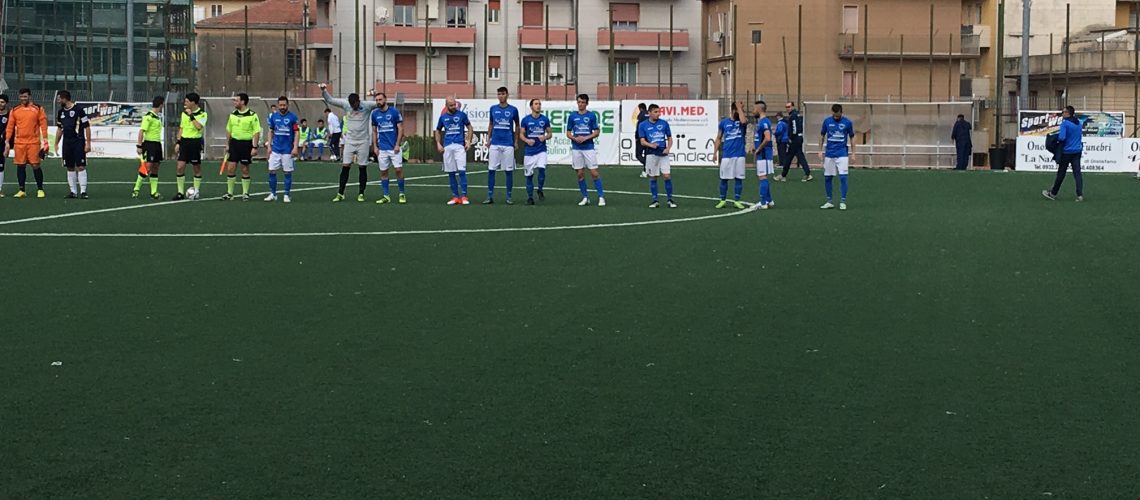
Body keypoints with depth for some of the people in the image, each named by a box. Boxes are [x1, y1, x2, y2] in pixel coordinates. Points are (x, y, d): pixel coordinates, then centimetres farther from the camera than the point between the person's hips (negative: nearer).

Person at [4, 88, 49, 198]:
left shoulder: (38, 109, 3)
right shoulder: (14, 110, 9)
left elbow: (43, 124, 0)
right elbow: (10, 127, 10)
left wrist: (44, 141, -6)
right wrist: (7, 142, 5)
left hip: (34, 142, -3)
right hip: (19, 143, 3)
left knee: (35, 165, -4)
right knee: (20, 166, 4)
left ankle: (40, 189, 6)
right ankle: (22, 190, 11)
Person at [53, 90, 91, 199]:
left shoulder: (78, 110, -8)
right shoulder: (61, 112, 12)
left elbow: (87, 127, -8)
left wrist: (88, 143, -11)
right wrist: (56, 144, 18)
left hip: (78, 142, -6)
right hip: (67, 144, 6)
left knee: (81, 167, -8)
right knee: (70, 168, 7)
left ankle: (83, 191, -6)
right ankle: (73, 191, 12)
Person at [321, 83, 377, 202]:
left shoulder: (366, 106, -8)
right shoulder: (345, 105, -1)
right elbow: (330, 100, 5)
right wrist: (324, 91, -10)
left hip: (363, 142, -2)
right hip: (349, 142, 2)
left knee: (362, 168, 3)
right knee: (345, 167, -1)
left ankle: (361, 194, 12)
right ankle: (340, 194, 4)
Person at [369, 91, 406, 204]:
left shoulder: (394, 111, -5)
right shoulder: (375, 113, 6)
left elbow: (400, 129, -4)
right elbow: (374, 131, 13)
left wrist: (397, 145, -11)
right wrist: (375, 146, 5)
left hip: (394, 148, -3)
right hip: (382, 148, 4)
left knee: (399, 169, -7)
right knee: (383, 172, 4)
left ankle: (402, 194, 6)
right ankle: (386, 196, 10)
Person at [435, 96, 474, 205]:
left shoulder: (462, 115, 4)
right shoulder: (443, 117, 11)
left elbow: (470, 128, 10)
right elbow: (438, 131, 21)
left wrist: (468, 141, -1)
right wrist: (438, 144, 8)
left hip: (459, 146, -3)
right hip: (447, 147, 3)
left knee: (462, 171, -12)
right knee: (451, 173, 4)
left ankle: (464, 196, -9)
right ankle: (455, 196, 10)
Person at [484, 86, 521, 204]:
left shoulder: (513, 110, 1)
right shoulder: (493, 109, 7)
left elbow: (517, 126, 12)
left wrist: (516, 141, 6)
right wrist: (488, 138, 8)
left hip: (508, 144, -2)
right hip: (495, 144, 2)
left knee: (509, 170, 1)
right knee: (491, 169, -1)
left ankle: (509, 197, 9)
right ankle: (490, 197, 5)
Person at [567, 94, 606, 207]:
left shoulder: (592, 115, 0)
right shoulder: (572, 116, 6)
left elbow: (597, 132, 0)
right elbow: (568, 133, 10)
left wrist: (585, 138, -14)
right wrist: (575, 138, -10)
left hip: (589, 148, -3)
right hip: (576, 148, 3)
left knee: (594, 173, -7)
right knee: (580, 174, 4)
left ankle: (601, 197, -2)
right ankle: (585, 197, 14)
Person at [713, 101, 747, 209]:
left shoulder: (741, 122, 5)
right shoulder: (724, 122, 6)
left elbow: (743, 121, -22)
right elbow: (719, 138, 11)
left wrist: (740, 108, -10)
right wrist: (715, 152, 1)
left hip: (739, 155, 0)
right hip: (726, 155, 0)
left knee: (739, 178, 1)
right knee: (724, 178, 3)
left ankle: (736, 201, 8)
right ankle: (723, 200, 13)